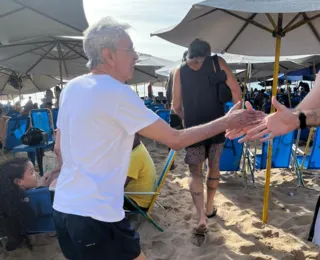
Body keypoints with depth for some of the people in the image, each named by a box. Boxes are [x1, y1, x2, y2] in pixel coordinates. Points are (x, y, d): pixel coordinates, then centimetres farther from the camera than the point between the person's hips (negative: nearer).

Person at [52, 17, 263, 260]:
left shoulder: (71, 88, 6)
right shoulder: (116, 92, -18)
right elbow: (175, 139, -16)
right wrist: (226, 122, -7)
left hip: (63, 208, 9)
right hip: (95, 216, -9)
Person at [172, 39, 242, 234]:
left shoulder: (180, 71, 6)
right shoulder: (217, 63, 4)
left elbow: (176, 106, 6)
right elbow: (237, 91, -4)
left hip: (193, 128, 0)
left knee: (195, 171, 9)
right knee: (214, 166, 19)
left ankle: (202, 217, -2)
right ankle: (210, 208, 33)